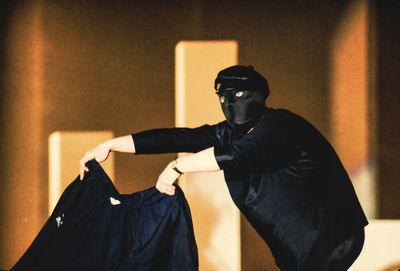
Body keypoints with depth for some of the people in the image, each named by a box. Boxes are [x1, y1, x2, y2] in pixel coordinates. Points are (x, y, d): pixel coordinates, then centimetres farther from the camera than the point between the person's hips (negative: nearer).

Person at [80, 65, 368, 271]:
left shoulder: (281, 126, -20)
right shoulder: (231, 134, 5)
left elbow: (239, 154, -36)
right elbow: (176, 137, 2)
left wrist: (178, 166, -29)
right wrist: (110, 145, 0)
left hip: (332, 238, -8)